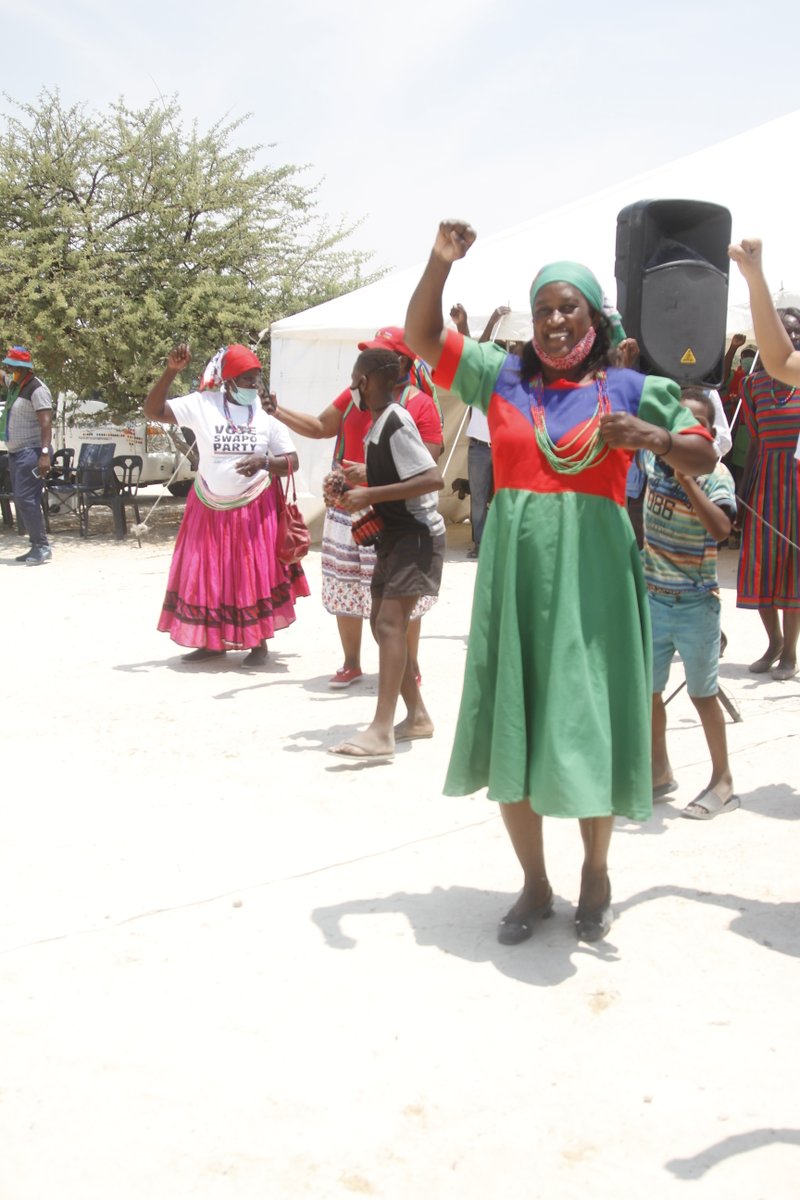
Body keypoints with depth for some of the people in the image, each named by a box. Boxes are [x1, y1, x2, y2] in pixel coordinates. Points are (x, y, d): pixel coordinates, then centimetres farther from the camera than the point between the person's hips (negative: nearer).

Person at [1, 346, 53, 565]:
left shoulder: (36, 389, -11)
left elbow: (46, 422, -18)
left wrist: (45, 453, -25)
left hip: (31, 452, -9)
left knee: (26, 499, -15)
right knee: (23, 501, 8)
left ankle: (42, 547, -12)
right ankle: (37, 547, 12)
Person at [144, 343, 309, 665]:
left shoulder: (266, 412, -5)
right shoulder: (202, 404, -6)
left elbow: (291, 461, -3)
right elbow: (153, 411, -9)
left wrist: (264, 462, -24)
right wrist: (170, 372, -20)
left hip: (255, 509, -1)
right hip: (210, 508, 1)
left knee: (255, 574, 2)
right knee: (208, 574, 7)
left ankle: (258, 642, 13)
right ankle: (211, 640, 21)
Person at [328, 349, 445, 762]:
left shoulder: (397, 423, -18)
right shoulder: (378, 423, 11)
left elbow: (433, 479, -26)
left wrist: (371, 495, -25)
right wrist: (357, 487, 5)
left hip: (417, 533, -10)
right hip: (394, 534, 10)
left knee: (390, 623, -19)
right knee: (381, 624, 12)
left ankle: (381, 733, -23)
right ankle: (417, 716, 22)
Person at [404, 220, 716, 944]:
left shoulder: (630, 389, 6)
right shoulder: (501, 376, 10)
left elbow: (704, 459, 7)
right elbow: (422, 335, 10)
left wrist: (650, 436, -12)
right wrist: (441, 263, -5)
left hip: (592, 574, -2)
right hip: (515, 570, 2)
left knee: (588, 725, 1)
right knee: (511, 727, 6)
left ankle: (596, 875, 24)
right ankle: (535, 885, 23)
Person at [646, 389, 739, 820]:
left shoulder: (715, 474, -15)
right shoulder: (653, 457, -3)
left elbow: (720, 529, -31)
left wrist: (686, 480, -36)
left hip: (695, 604, -5)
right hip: (652, 598, 5)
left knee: (702, 693, 5)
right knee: (646, 690, 12)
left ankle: (723, 782, 19)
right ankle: (660, 772, 30)